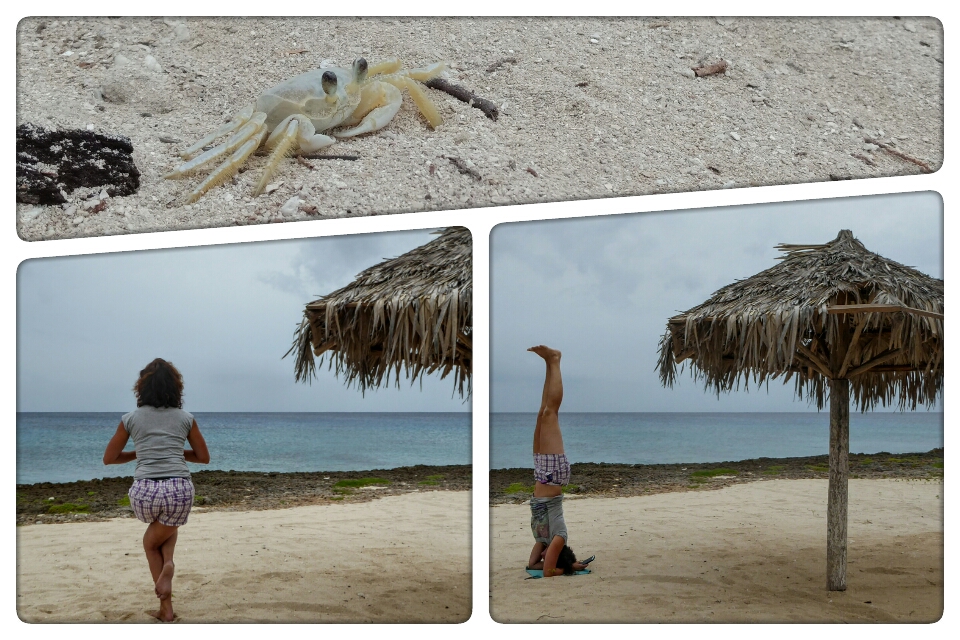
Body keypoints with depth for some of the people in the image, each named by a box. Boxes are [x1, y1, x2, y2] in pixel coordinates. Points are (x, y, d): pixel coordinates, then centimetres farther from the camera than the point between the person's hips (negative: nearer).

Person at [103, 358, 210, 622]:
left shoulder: (131, 419, 10)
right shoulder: (185, 419, 11)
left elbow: (109, 458, 18)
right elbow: (203, 457, 19)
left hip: (145, 491, 0)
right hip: (180, 490, 0)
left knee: (152, 543, 29)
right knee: (168, 529, 31)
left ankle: (166, 608, 16)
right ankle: (167, 562, -5)